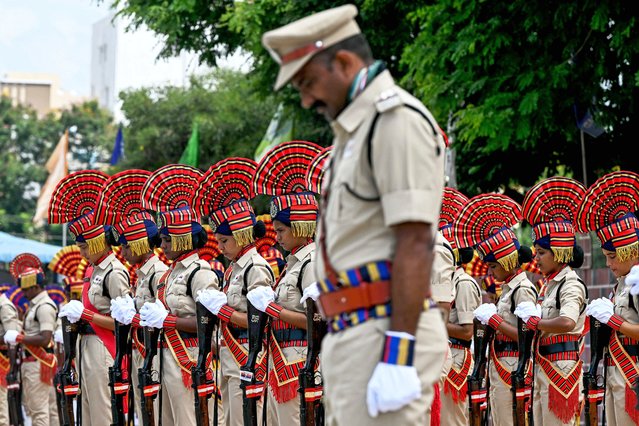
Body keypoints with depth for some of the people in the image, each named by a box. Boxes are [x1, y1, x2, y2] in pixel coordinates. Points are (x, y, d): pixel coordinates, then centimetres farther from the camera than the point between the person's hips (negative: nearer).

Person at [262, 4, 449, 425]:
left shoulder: (397, 119, -11)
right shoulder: (355, 130, 22)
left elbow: (416, 243, -19)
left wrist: (397, 357, -24)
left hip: (389, 333, -11)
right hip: (353, 336, 11)